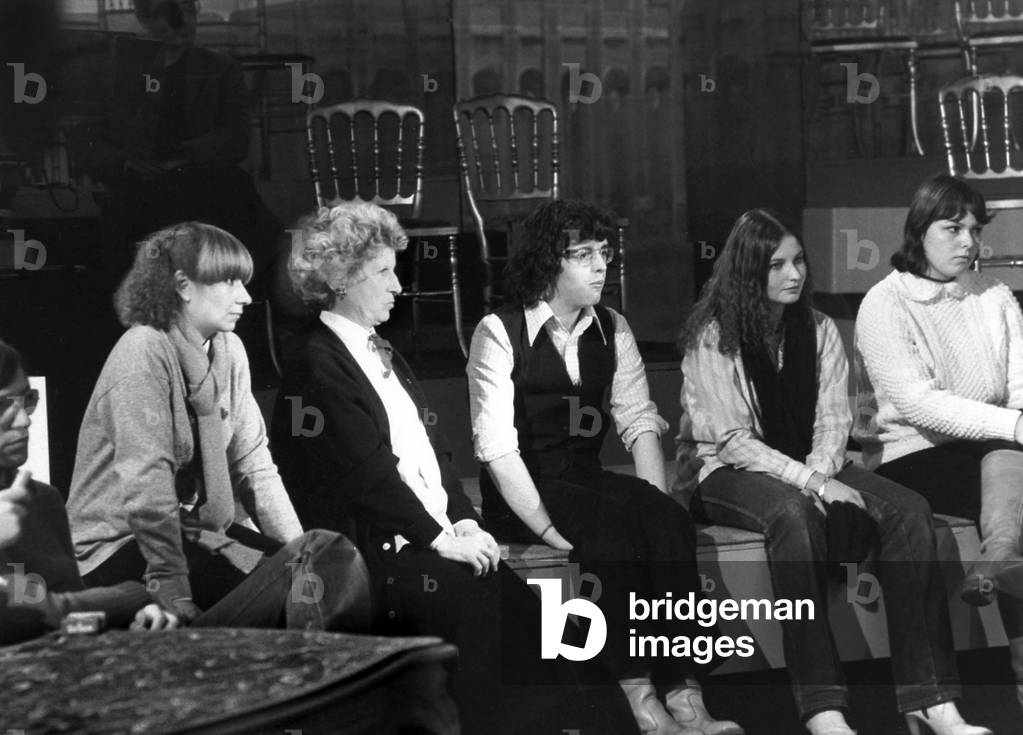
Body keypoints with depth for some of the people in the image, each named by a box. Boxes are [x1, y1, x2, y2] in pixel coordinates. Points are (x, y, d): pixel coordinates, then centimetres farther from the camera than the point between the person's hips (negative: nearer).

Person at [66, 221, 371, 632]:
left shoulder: (228, 351, 7)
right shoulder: (143, 351, -16)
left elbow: (254, 465, 7)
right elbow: (145, 483, -22)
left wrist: (301, 550, -4)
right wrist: (174, 596, -24)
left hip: (200, 530, 7)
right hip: (122, 548, -7)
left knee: (336, 560, -12)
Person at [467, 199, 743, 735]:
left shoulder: (611, 330, 12)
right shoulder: (500, 333, -6)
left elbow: (640, 421, 6)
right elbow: (496, 445, -14)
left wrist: (656, 504, -11)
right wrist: (549, 529, -22)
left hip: (588, 481, 5)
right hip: (519, 495, -5)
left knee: (669, 520, -24)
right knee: (612, 521, -32)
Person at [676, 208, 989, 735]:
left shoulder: (819, 330, 10)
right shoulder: (712, 336, -7)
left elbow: (833, 421, 5)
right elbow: (731, 439, -13)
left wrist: (819, 474, -17)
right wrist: (807, 483, -23)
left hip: (810, 470, 6)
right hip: (726, 473, -5)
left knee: (909, 510, -22)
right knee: (794, 513, -40)